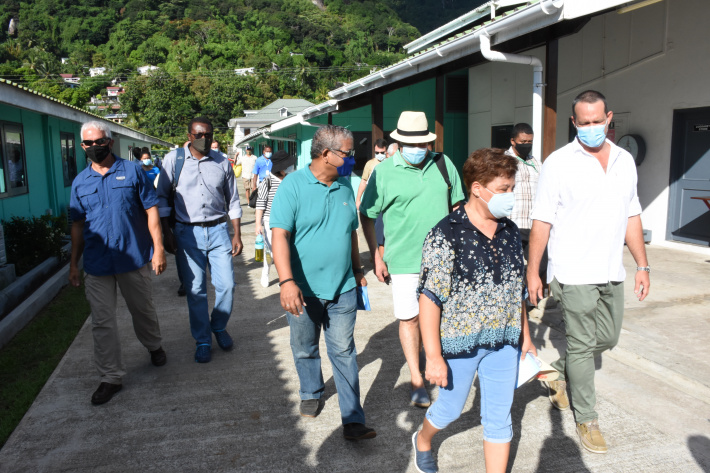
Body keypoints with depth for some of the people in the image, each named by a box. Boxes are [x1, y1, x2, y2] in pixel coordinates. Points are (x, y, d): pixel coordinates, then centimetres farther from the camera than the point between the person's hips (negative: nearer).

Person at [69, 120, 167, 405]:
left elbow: (151, 211, -3)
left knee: (143, 311, 14)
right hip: (97, 264, 2)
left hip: (134, 258, -2)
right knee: (102, 322, 5)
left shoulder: (132, 171, -1)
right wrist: (73, 263, 12)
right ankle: (111, 377, 16)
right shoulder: (80, 182, 8)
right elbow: (78, 225, 13)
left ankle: (154, 346, 41)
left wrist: (158, 248, -9)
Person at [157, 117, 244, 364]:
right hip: (188, 233, -1)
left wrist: (237, 235, 6)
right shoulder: (174, 159, 0)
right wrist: (167, 233, -2)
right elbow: (162, 197, 4)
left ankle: (219, 327, 28)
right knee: (195, 290, 3)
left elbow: (233, 201, 10)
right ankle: (203, 341, 19)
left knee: (226, 285, 1)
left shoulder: (222, 163, 5)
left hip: (218, 230, 2)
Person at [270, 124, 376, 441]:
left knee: (344, 352, 4)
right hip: (303, 290, -2)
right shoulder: (293, 185, -10)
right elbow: (279, 235, -17)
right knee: (305, 349, 16)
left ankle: (353, 420, 9)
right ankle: (311, 394, 41)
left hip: (342, 288, 3)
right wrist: (286, 281, -27)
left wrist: (357, 270, 20)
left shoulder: (345, 186, 6)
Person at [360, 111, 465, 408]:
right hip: (404, 260, -3)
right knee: (409, 318, 4)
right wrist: (375, 256, -2)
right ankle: (417, 381, 18)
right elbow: (367, 216, 0)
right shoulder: (383, 172, -6)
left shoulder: (443, 164, 4)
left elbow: (455, 205, 14)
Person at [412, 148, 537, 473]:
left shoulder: (510, 231, 2)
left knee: (499, 419, 12)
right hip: (460, 342, -4)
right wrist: (433, 356, -18)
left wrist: (525, 334, 15)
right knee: (450, 408, 17)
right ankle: (422, 440, 49)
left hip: (504, 343, 5)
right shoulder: (446, 235, -18)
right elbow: (429, 298, -18)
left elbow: (515, 288, 12)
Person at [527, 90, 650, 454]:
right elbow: (542, 221, -9)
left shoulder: (625, 160, 8)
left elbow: (631, 216, 14)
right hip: (574, 273, -6)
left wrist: (642, 265, 10)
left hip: (611, 273, 6)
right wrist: (532, 271, -11)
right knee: (582, 345, 3)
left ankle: (559, 372, 41)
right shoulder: (559, 162, -8)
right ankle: (586, 418, 20)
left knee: (607, 338, 16)